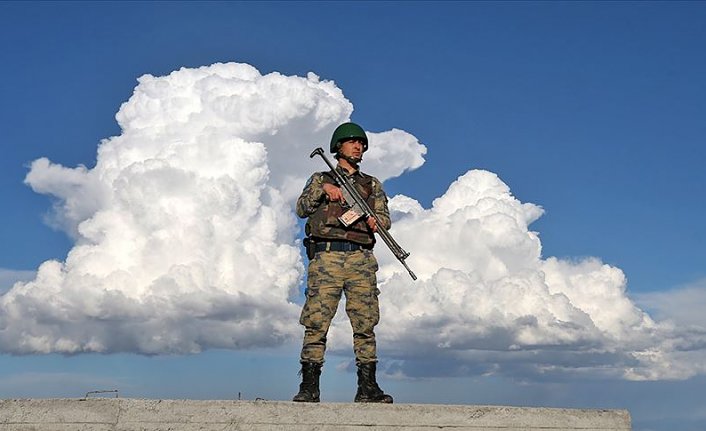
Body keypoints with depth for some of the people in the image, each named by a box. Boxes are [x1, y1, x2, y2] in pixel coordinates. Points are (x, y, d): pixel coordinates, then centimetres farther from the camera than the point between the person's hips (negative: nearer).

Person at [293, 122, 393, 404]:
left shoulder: (372, 184, 24)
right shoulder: (321, 179, 18)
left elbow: (385, 217, 13)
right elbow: (302, 209, 4)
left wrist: (374, 220, -10)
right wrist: (323, 189, -11)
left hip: (361, 259, 2)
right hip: (327, 256, -2)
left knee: (365, 324, -2)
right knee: (317, 322, -8)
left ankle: (368, 388, 0)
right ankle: (309, 387, -6)